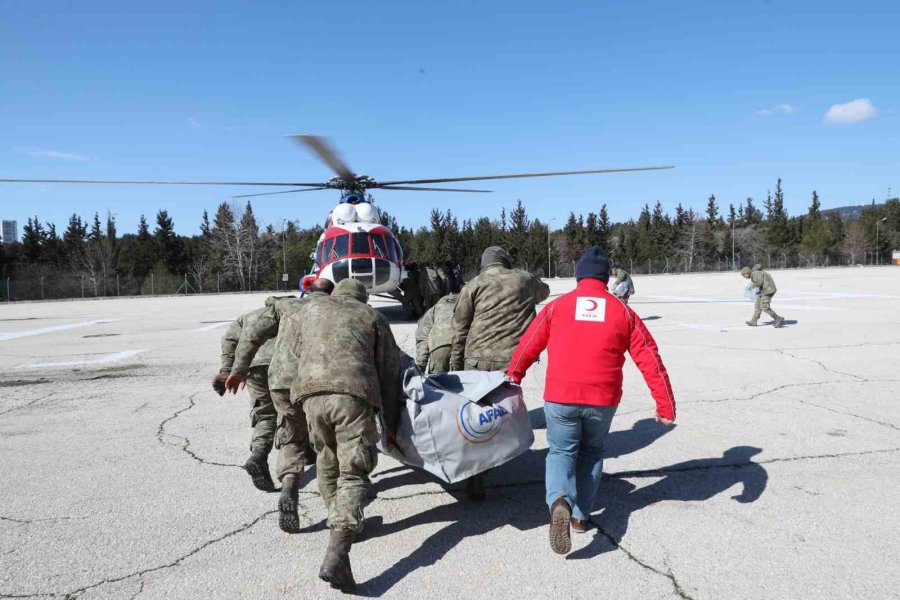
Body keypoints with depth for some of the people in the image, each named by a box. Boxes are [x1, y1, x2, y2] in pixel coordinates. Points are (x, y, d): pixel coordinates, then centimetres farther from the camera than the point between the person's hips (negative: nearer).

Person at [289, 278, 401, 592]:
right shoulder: (372, 316, 22)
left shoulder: (310, 308, 27)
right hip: (355, 394, -2)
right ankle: (336, 554, -18)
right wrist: (391, 423, 22)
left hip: (311, 391, 3)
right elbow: (388, 372, 18)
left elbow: (299, 351, 32)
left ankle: (339, 522, 34)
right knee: (353, 472, -4)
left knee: (327, 462, 22)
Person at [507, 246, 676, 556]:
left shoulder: (556, 306, 5)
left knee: (561, 451, 16)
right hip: (603, 399, 1)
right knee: (592, 452, 25)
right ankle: (581, 515, 25)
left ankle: (559, 501, -12)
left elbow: (527, 347, 11)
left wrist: (512, 380, 28)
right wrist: (665, 403, 11)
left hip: (560, 397, -1)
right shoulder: (622, 311, 7)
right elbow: (649, 359, 5)